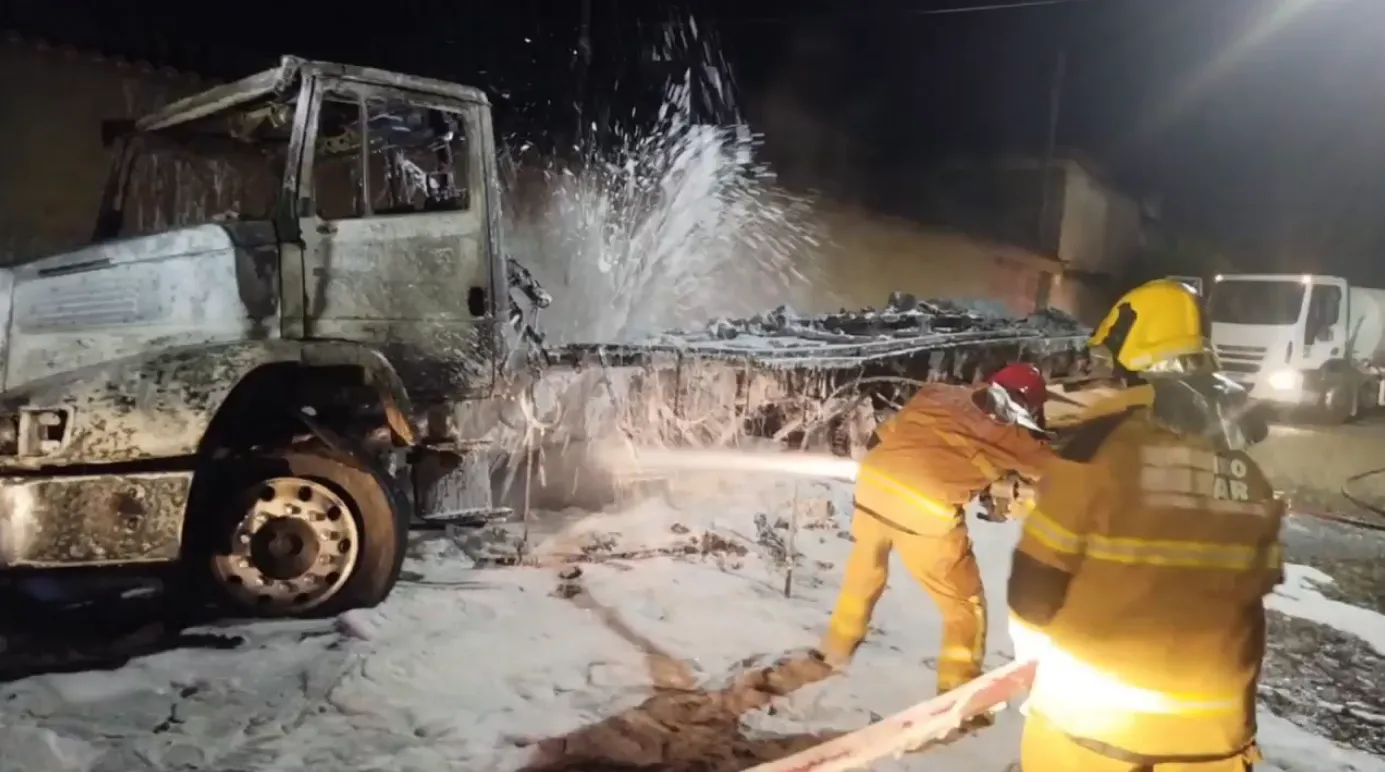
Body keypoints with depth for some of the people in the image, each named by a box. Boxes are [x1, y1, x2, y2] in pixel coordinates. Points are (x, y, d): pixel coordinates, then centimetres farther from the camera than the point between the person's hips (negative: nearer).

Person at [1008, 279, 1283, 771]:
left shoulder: (1106, 436, -16)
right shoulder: (1250, 462, 0)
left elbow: (1041, 568, -12)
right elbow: (1255, 586, 9)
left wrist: (1032, 643, 7)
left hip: (1092, 710, -4)